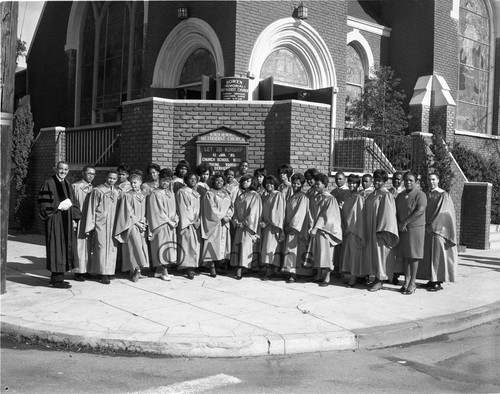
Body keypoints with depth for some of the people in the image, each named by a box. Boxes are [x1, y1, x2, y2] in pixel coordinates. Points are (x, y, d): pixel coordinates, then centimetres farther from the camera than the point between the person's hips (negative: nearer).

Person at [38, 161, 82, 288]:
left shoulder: (67, 185, 15)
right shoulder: (49, 184, -6)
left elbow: (74, 204, 16)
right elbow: (43, 203, -12)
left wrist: (74, 219, 5)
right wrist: (59, 206, -19)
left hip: (67, 223, 7)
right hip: (55, 222, -7)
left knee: (65, 248, 9)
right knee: (57, 248, -7)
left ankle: (56, 277, 18)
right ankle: (57, 279, -3)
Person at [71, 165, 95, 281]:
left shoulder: (93, 189, 13)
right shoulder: (75, 186, -5)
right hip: (79, 221, -6)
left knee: (87, 246, 9)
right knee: (79, 246, -3)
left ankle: (86, 270, 16)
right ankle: (78, 271, 3)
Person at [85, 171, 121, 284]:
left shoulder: (118, 192, 11)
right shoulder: (97, 190, -2)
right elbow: (92, 209, -1)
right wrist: (90, 226, -4)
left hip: (113, 224, 4)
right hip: (101, 223, -4)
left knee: (112, 248, 4)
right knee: (102, 247, -6)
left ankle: (109, 271, 14)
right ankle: (102, 274, -3)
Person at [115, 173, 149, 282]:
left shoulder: (144, 196, 12)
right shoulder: (127, 196, 1)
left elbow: (147, 211, 13)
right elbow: (128, 213, -4)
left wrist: (145, 223, -3)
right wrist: (137, 223, -10)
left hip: (142, 225, 4)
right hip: (131, 225, -4)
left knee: (142, 246, -4)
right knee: (136, 244, -19)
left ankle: (133, 270, 2)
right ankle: (137, 269, -14)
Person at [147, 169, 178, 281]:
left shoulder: (171, 194, 14)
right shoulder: (155, 194, -7)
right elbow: (157, 211, -11)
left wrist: (176, 220, 0)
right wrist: (169, 221, -11)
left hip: (171, 225, 7)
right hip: (160, 226, -7)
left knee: (169, 248, 7)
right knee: (162, 247, -6)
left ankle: (158, 271, 15)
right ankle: (164, 272, -2)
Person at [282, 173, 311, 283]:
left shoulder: (303, 197, -8)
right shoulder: (292, 197, 17)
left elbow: (301, 213, -15)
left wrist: (292, 225, -17)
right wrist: (286, 225, 9)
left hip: (298, 228, -8)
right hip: (290, 227, 8)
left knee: (293, 249, -13)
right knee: (289, 250, 5)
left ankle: (293, 274, -14)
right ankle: (291, 273, 8)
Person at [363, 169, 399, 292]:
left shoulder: (386, 195, -11)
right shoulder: (372, 195, 12)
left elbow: (387, 214, -16)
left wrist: (381, 230, -20)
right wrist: (366, 230, 14)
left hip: (380, 230, -8)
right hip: (370, 230, 8)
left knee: (380, 253, -3)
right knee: (372, 253, 11)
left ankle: (379, 281, 3)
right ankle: (376, 278, 20)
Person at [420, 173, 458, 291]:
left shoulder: (443, 196, -9)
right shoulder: (427, 195, 11)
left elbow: (442, 214, -15)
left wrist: (431, 226, -14)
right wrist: (425, 226, 4)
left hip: (438, 229, -7)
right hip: (428, 229, 7)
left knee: (438, 255, -5)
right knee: (429, 255, 7)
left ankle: (438, 283, -1)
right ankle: (432, 280, 14)